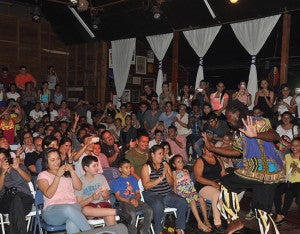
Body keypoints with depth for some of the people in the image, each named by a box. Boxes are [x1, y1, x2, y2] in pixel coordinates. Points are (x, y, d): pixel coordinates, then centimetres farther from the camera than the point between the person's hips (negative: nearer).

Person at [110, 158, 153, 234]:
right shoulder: (116, 181, 9)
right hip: (124, 202, -4)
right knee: (132, 214, -36)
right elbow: (118, 196, -1)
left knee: (149, 211, -22)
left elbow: (138, 193, 17)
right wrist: (129, 201, -17)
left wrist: (136, 200, -6)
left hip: (135, 200, 5)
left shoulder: (133, 179, 24)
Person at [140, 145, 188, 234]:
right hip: (152, 195, -5)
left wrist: (166, 174, -9)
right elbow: (146, 186, -11)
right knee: (158, 205, -36)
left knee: (183, 202, -19)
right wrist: (161, 177, -15)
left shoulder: (165, 165, 14)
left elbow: (172, 183, 11)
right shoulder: (146, 167, 0)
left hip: (167, 194, 5)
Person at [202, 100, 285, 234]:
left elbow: (275, 136, -26)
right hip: (251, 171, 8)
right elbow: (236, 152, 26)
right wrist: (212, 148, 23)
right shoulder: (240, 132, 18)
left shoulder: (257, 122, -10)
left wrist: (256, 135, -47)